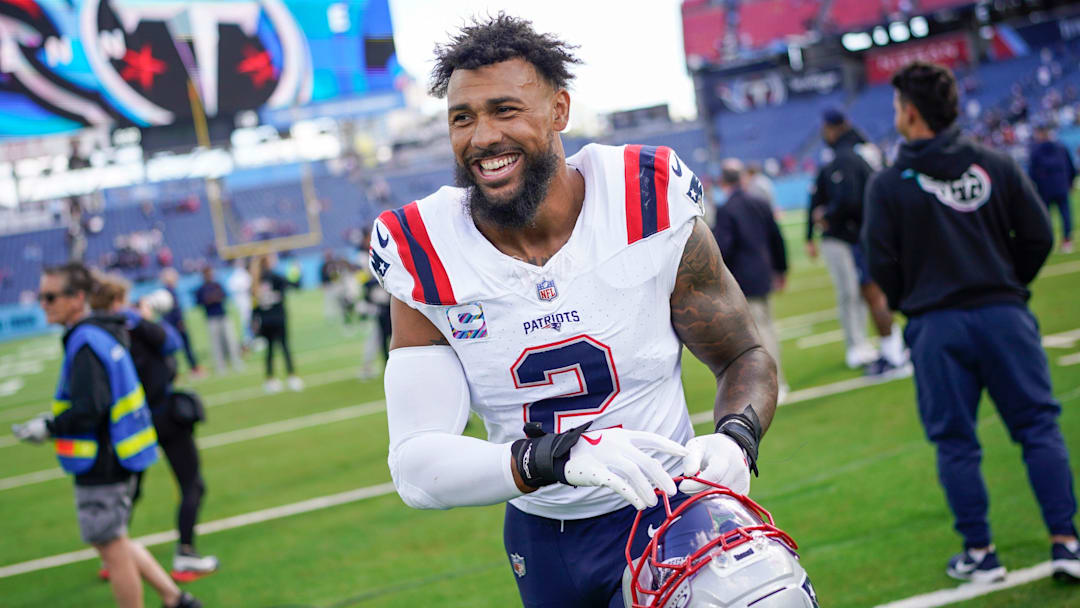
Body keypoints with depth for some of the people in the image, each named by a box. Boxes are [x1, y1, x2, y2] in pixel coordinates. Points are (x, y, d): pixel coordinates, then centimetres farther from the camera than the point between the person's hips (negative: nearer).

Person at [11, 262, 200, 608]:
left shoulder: (85, 345, -20)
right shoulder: (105, 335, 9)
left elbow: (88, 410, -27)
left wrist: (47, 428, -13)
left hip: (100, 468, -9)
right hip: (114, 461, 9)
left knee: (113, 549, 3)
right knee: (115, 542, 21)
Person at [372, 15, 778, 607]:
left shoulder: (651, 209, -14)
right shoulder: (424, 262, -14)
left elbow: (746, 358, 0)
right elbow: (415, 469, -23)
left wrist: (734, 439, -24)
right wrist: (560, 456, -41)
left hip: (662, 519, -2)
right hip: (539, 533, 2)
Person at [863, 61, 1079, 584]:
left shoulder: (888, 184, -4)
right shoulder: (996, 166, 3)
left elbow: (881, 265, -4)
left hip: (935, 326, -2)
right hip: (1004, 315, 2)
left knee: (955, 443, 7)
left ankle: (979, 553, 11)